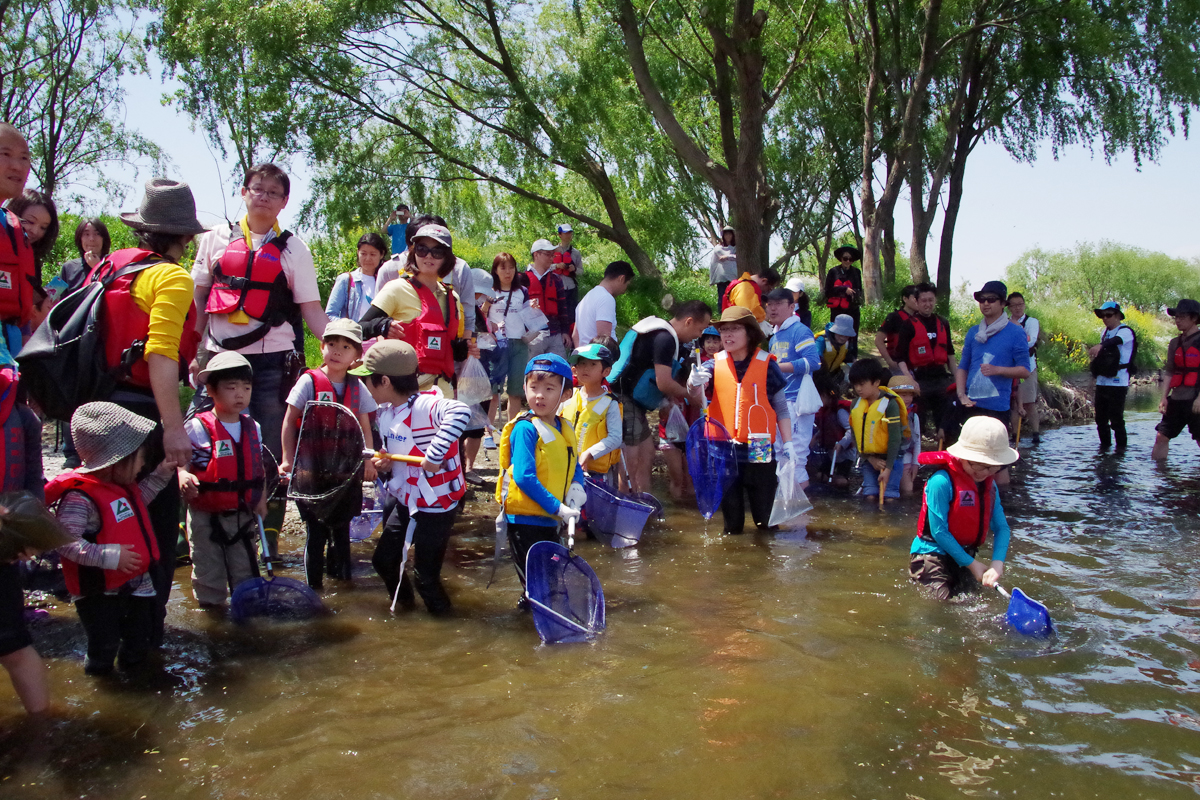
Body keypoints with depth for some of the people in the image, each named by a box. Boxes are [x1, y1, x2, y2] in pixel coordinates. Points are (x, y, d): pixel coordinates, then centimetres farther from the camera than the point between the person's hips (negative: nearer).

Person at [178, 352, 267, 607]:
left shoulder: (253, 428, 6)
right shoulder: (198, 427, -11)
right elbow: (181, 460, -13)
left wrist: (259, 498, 14)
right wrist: (183, 476, -34)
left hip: (243, 515, 4)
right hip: (206, 516, -4)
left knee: (245, 571, 14)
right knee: (209, 570, 8)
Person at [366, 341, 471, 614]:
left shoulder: (425, 405, -27)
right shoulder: (385, 412, 2)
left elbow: (460, 412, -47)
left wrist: (434, 455, -46)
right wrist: (384, 464, -4)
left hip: (436, 505, -9)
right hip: (404, 499, 9)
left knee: (425, 575, 2)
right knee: (383, 560, 20)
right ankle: (404, 604, 44)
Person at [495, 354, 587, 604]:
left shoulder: (565, 428, 5)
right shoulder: (525, 428, -17)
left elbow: (575, 465, 15)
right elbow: (524, 477, -23)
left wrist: (576, 486, -8)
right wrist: (557, 508, -24)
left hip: (550, 518, 8)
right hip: (524, 517, -8)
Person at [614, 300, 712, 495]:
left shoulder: (659, 330, 15)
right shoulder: (665, 338, -17)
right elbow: (664, 384, -21)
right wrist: (691, 394, -4)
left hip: (631, 401, 11)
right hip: (624, 400, -11)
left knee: (647, 453, 16)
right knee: (630, 463, -8)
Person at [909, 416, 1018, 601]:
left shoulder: (989, 485, 3)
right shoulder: (942, 481, -21)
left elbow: (1001, 527, 0)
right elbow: (939, 532, -19)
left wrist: (997, 563, -17)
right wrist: (971, 563, -13)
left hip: (963, 555, 7)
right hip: (932, 555, -7)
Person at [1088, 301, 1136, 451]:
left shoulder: (1125, 331, -8)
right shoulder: (1104, 332, 14)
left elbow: (1116, 340, -32)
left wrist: (1100, 345, -49)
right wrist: (1094, 353, 6)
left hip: (1118, 383, -7)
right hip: (1102, 382, 7)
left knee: (1116, 419, -5)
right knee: (1100, 418, 10)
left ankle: (1121, 447, 8)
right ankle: (1105, 444, 22)